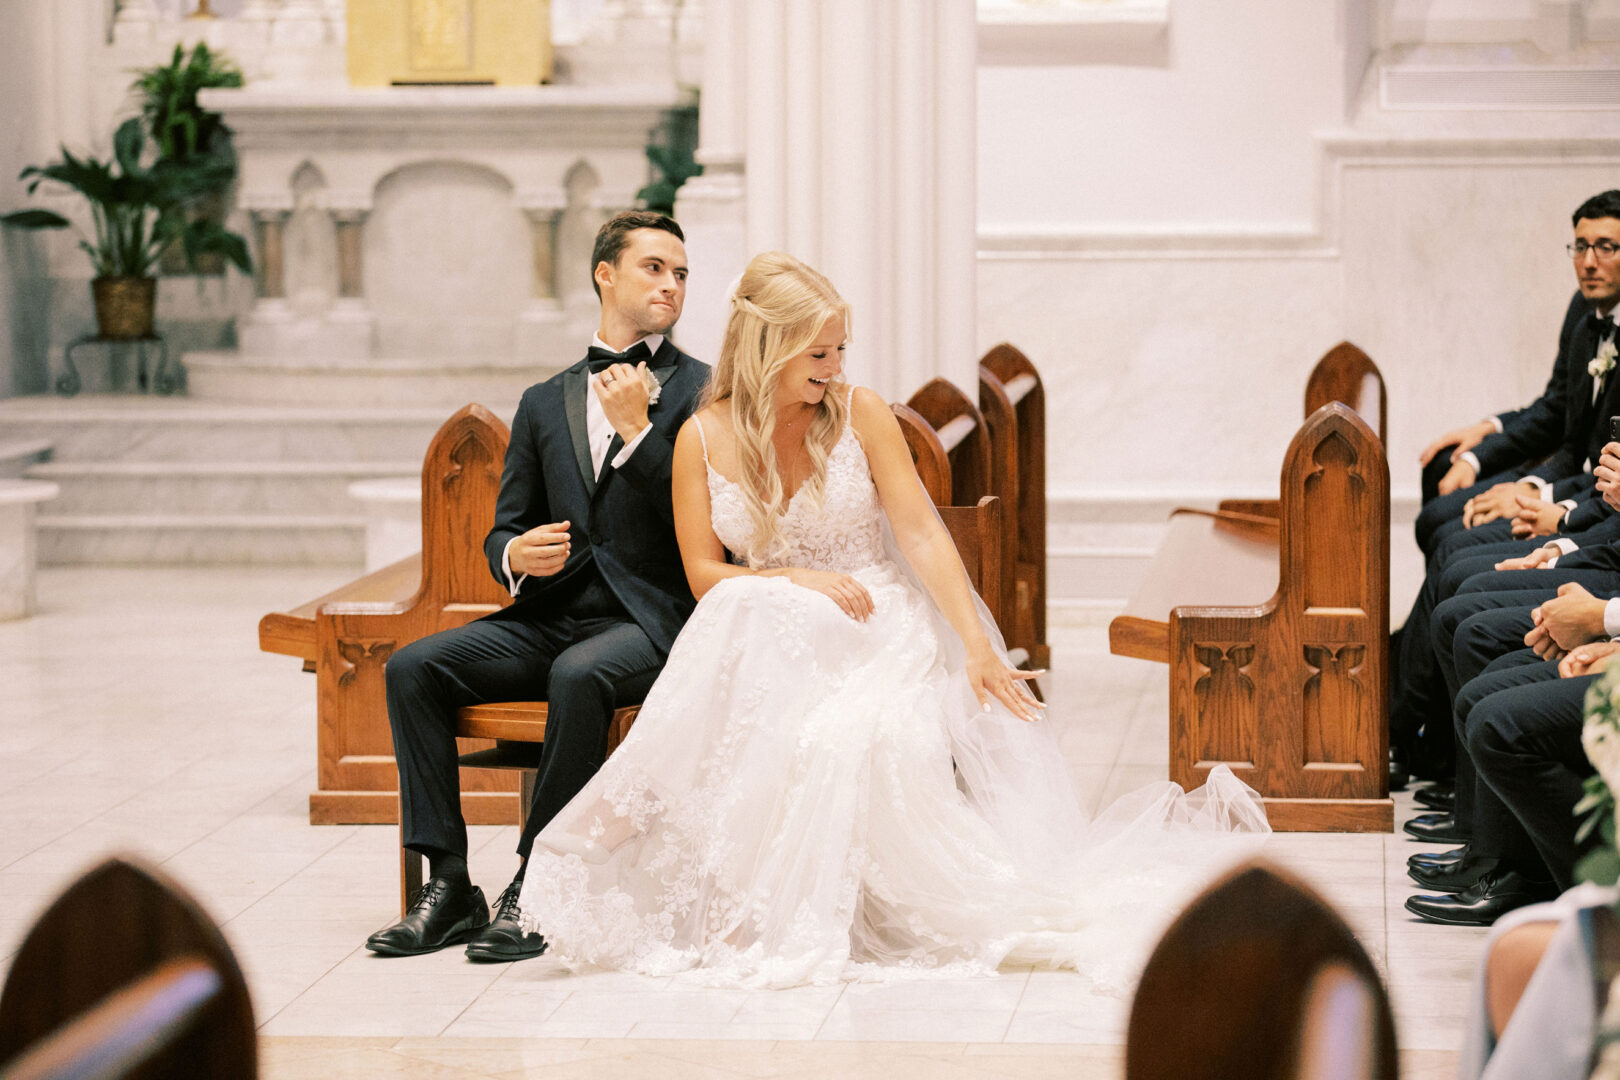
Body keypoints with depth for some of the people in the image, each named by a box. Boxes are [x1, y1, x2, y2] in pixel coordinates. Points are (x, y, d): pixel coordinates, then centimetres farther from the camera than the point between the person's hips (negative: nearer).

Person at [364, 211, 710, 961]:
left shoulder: (702, 391, 5)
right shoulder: (544, 404, 18)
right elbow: (503, 530, 18)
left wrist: (635, 426, -13)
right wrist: (515, 555, -6)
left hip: (648, 619, -5)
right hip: (549, 615, 5)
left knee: (578, 675, -37)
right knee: (412, 667, -17)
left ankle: (536, 886, -27)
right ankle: (447, 885, -17)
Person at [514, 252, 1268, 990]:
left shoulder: (861, 414, -1)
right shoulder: (702, 439, 2)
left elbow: (922, 534, -7)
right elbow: (703, 574, 1)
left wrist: (977, 646, -17)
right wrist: (799, 580, -15)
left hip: (879, 628, -1)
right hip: (770, 638, 1)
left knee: (861, 732, -35)